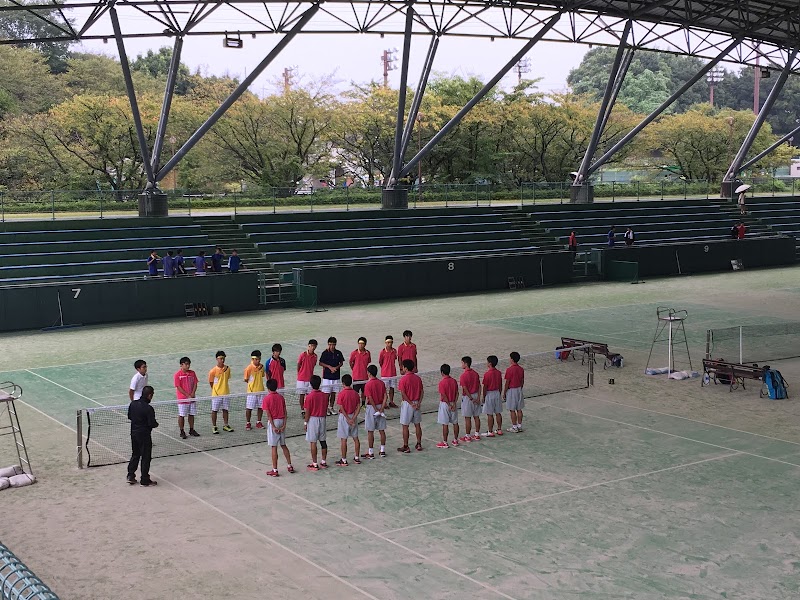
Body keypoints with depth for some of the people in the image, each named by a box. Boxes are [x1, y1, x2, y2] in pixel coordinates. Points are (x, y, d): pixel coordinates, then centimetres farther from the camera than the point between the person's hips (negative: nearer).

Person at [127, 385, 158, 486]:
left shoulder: (133, 404, -1)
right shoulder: (148, 408, -23)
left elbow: (129, 416, 11)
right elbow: (152, 424, -21)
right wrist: (156, 424, -1)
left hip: (134, 433, 7)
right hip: (144, 435, -7)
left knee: (135, 455, 21)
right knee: (146, 457, 5)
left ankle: (130, 476, 24)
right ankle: (144, 480, 12)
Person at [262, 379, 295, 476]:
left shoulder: (266, 398, -9)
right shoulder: (281, 397, 6)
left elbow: (268, 414, -13)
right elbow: (285, 412, 1)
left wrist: (273, 427, -13)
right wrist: (284, 425, -1)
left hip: (273, 422, -5)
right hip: (281, 421, 5)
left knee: (274, 447, -2)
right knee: (283, 445, 17)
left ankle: (275, 470, 0)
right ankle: (290, 466, 20)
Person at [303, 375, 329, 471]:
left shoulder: (309, 396, -14)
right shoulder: (324, 395, 1)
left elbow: (307, 411, -12)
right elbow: (326, 409, 8)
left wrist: (306, 422, -3)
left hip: (313, 420, -5)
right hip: (322, 419, 5)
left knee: (313, 442, -1)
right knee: (323, 441, 12)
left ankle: (314, 464, 1)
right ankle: (324, 462, 19)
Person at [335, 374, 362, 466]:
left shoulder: (342, 393, -15)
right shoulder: (355, 393, 1)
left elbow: (341, 408, -18)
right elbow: (359, 407, -3)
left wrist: (348, 419, -14)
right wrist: (354, 418, -7)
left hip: (344, 417, -5)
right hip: (353, 416, 5)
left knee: (343, 439, 1)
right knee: (356, 438, 13)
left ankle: (344, 460, 5)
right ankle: (357, 458, 20)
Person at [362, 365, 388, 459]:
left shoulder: (368, 385, -15)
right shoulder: (382, 383, 2)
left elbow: (370, 399, -18)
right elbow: (385, 397, -4)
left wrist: (377, 410, -12)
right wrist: (381, 408, -7)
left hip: (371, 408, -5)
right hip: (380, 406, 5)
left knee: (370, 431, 2)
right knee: (382, 430, 11)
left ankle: (370, 453, 6)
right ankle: (383, 451, 16)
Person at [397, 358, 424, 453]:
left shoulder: (403, 379, -14)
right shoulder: (417, 378, 4)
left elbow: (404, 394, -18)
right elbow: (422, 391, 2)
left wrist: (411, 404, -14)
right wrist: (418, 402, -3)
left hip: (407, 404, -6)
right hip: (416, 403, 6)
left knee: (405, 426, 3)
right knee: (417, 425, 14)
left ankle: (405, 447, 7)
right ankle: (419, 444, 20)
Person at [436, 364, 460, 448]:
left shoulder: (442, 382, -16)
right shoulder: (454, 381, 2)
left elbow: (444, 396, -18)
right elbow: (457, 393, 0)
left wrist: (449, 405, -13)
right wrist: (454, 403, -5)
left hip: (445, 404, -6)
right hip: (453, 403, 6)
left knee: (445, 424, -2)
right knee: (455, 423, 12)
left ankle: (445, 442, 3)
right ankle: (455, 440, 20)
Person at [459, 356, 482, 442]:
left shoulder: (463, 375, -17)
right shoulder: (475, 373, 3)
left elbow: (465, 389, -19)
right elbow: (479, 386, 2)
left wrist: (471, 399, -13)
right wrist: (478, 397, 0)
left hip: (467, 397, -7)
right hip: (476, 396, 7)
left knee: (467, 418, 1)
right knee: (476, 417, 12)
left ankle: (467, 436, 7)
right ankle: (477, 435, 18)